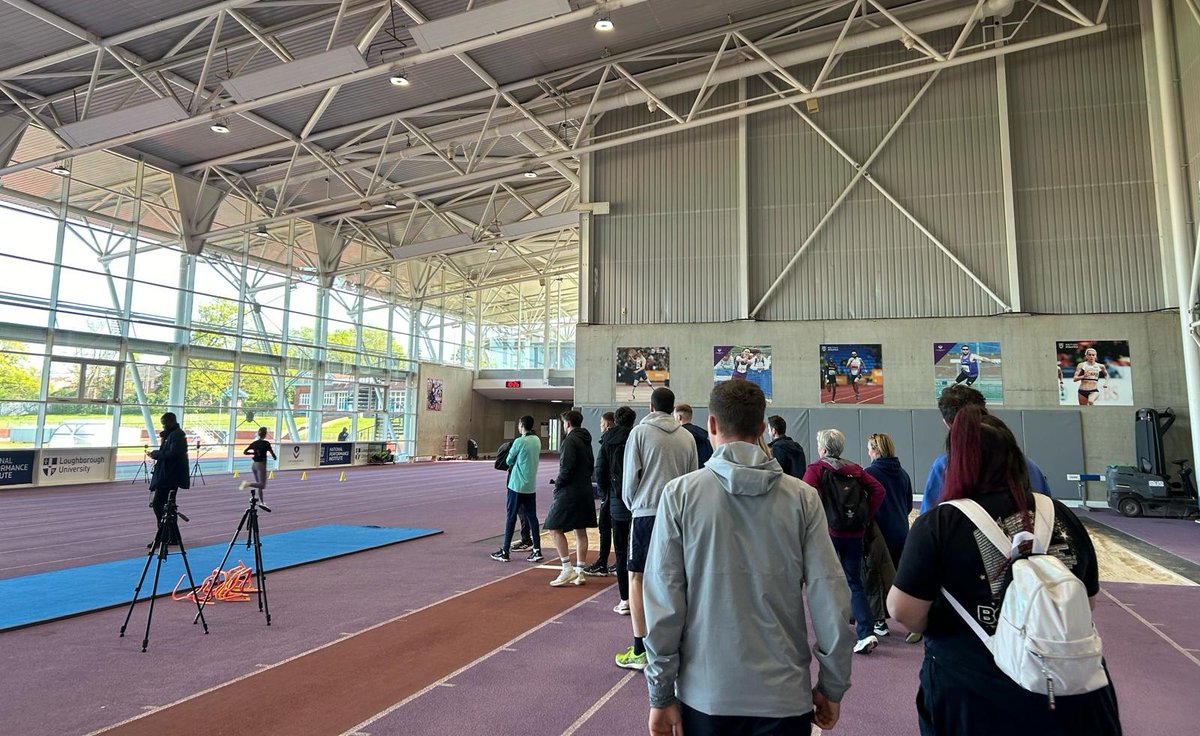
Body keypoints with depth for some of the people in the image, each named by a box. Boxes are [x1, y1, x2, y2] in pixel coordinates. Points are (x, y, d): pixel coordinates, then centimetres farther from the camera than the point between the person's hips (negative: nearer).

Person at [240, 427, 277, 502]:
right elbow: (272, 452, -14)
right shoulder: (266, 443, -13)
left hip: (254, 464, 7)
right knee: (262, 485, -4)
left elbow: (244, 452, 7)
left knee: (259, 484, 16)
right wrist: (275, 458, 6)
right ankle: (248, 484, -25)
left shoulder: (254, 443, 4)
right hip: (261, 465, -7)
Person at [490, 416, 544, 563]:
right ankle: (537, 551, 7)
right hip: (531, 486, 6)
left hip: (517, 485, -6)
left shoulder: (519, 442, -14)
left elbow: (509, 460, -3)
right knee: (532, 517, 9)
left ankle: (505, 552, 8)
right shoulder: (537, 441, 6)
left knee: (511, 517, 3)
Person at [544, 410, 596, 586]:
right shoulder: (586, 440, 13)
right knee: (581, 531, 10)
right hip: (585, 491, 9)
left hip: (569, 492, -9)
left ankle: (568, 568, -6)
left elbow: (567, 467, -20)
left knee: (556, 528, -3)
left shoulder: (570, 440, -13)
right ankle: (580, 571, 15)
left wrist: (558, 483, -7)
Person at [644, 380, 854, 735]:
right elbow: (831, 601, -7)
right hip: (785, 695, 1)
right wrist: (832, 687, 6)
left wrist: (661, 695, -1)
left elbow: (663, 602, -10)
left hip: (704, 693, 0)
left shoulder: (680, 493, -10)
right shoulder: (802, 497, -7)